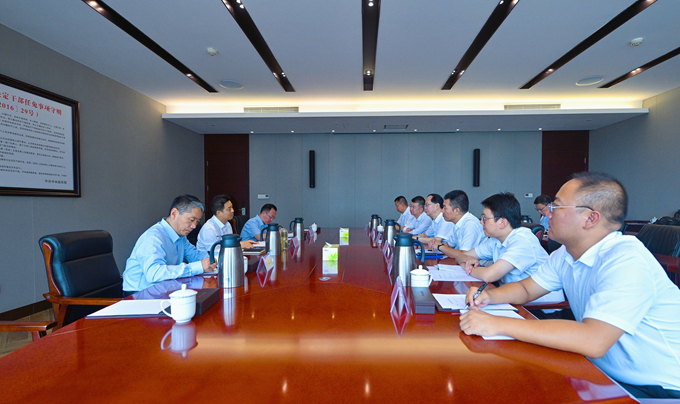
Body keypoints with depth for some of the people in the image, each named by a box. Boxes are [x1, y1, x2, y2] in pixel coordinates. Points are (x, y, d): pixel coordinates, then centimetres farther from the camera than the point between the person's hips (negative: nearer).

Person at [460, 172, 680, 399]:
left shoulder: (627, 261, -28)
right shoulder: (565, 255, -1)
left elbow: (593, 341, -37)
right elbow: (526, 289, 10)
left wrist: (498, 325, -37)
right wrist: (490, 296, -11)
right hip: (602, 372, 7)